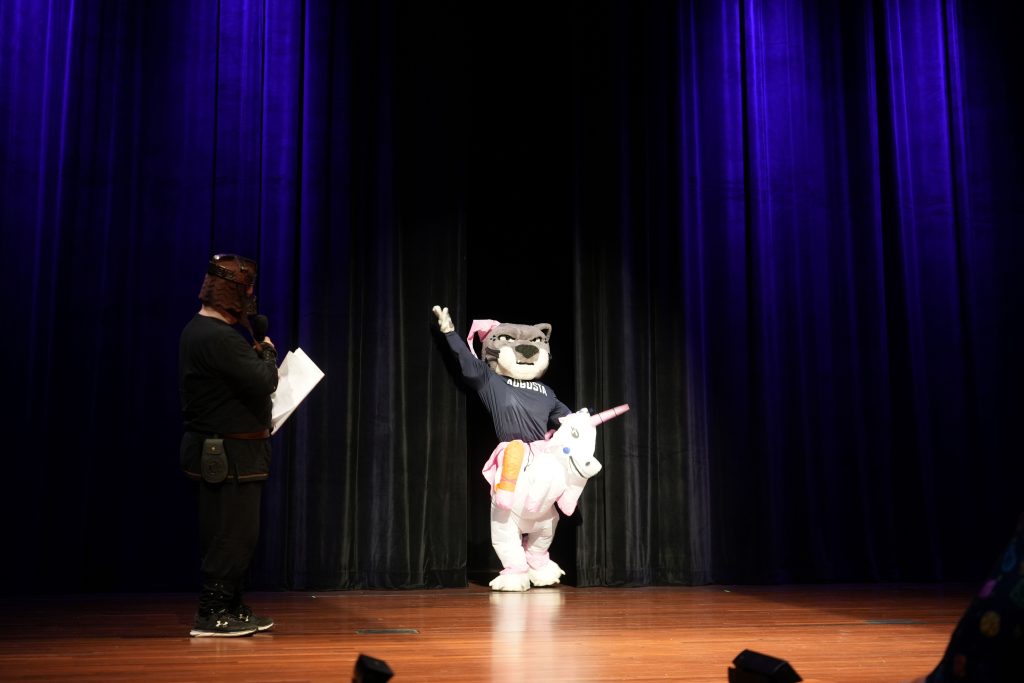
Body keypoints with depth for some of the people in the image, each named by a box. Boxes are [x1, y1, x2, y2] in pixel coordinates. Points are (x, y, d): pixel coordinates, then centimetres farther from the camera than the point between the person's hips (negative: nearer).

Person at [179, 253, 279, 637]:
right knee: (232, 535, -4)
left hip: (222, 452, 11)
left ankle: (230, 609, 23)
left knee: (236, 534, 15)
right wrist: (268, 352, -6)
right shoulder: (218, 337, -20)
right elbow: (263, 382, -24)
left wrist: (257, 356, 8)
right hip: (229, 454, -11)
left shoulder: (198, 331, 15)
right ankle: (212, 614, 3)